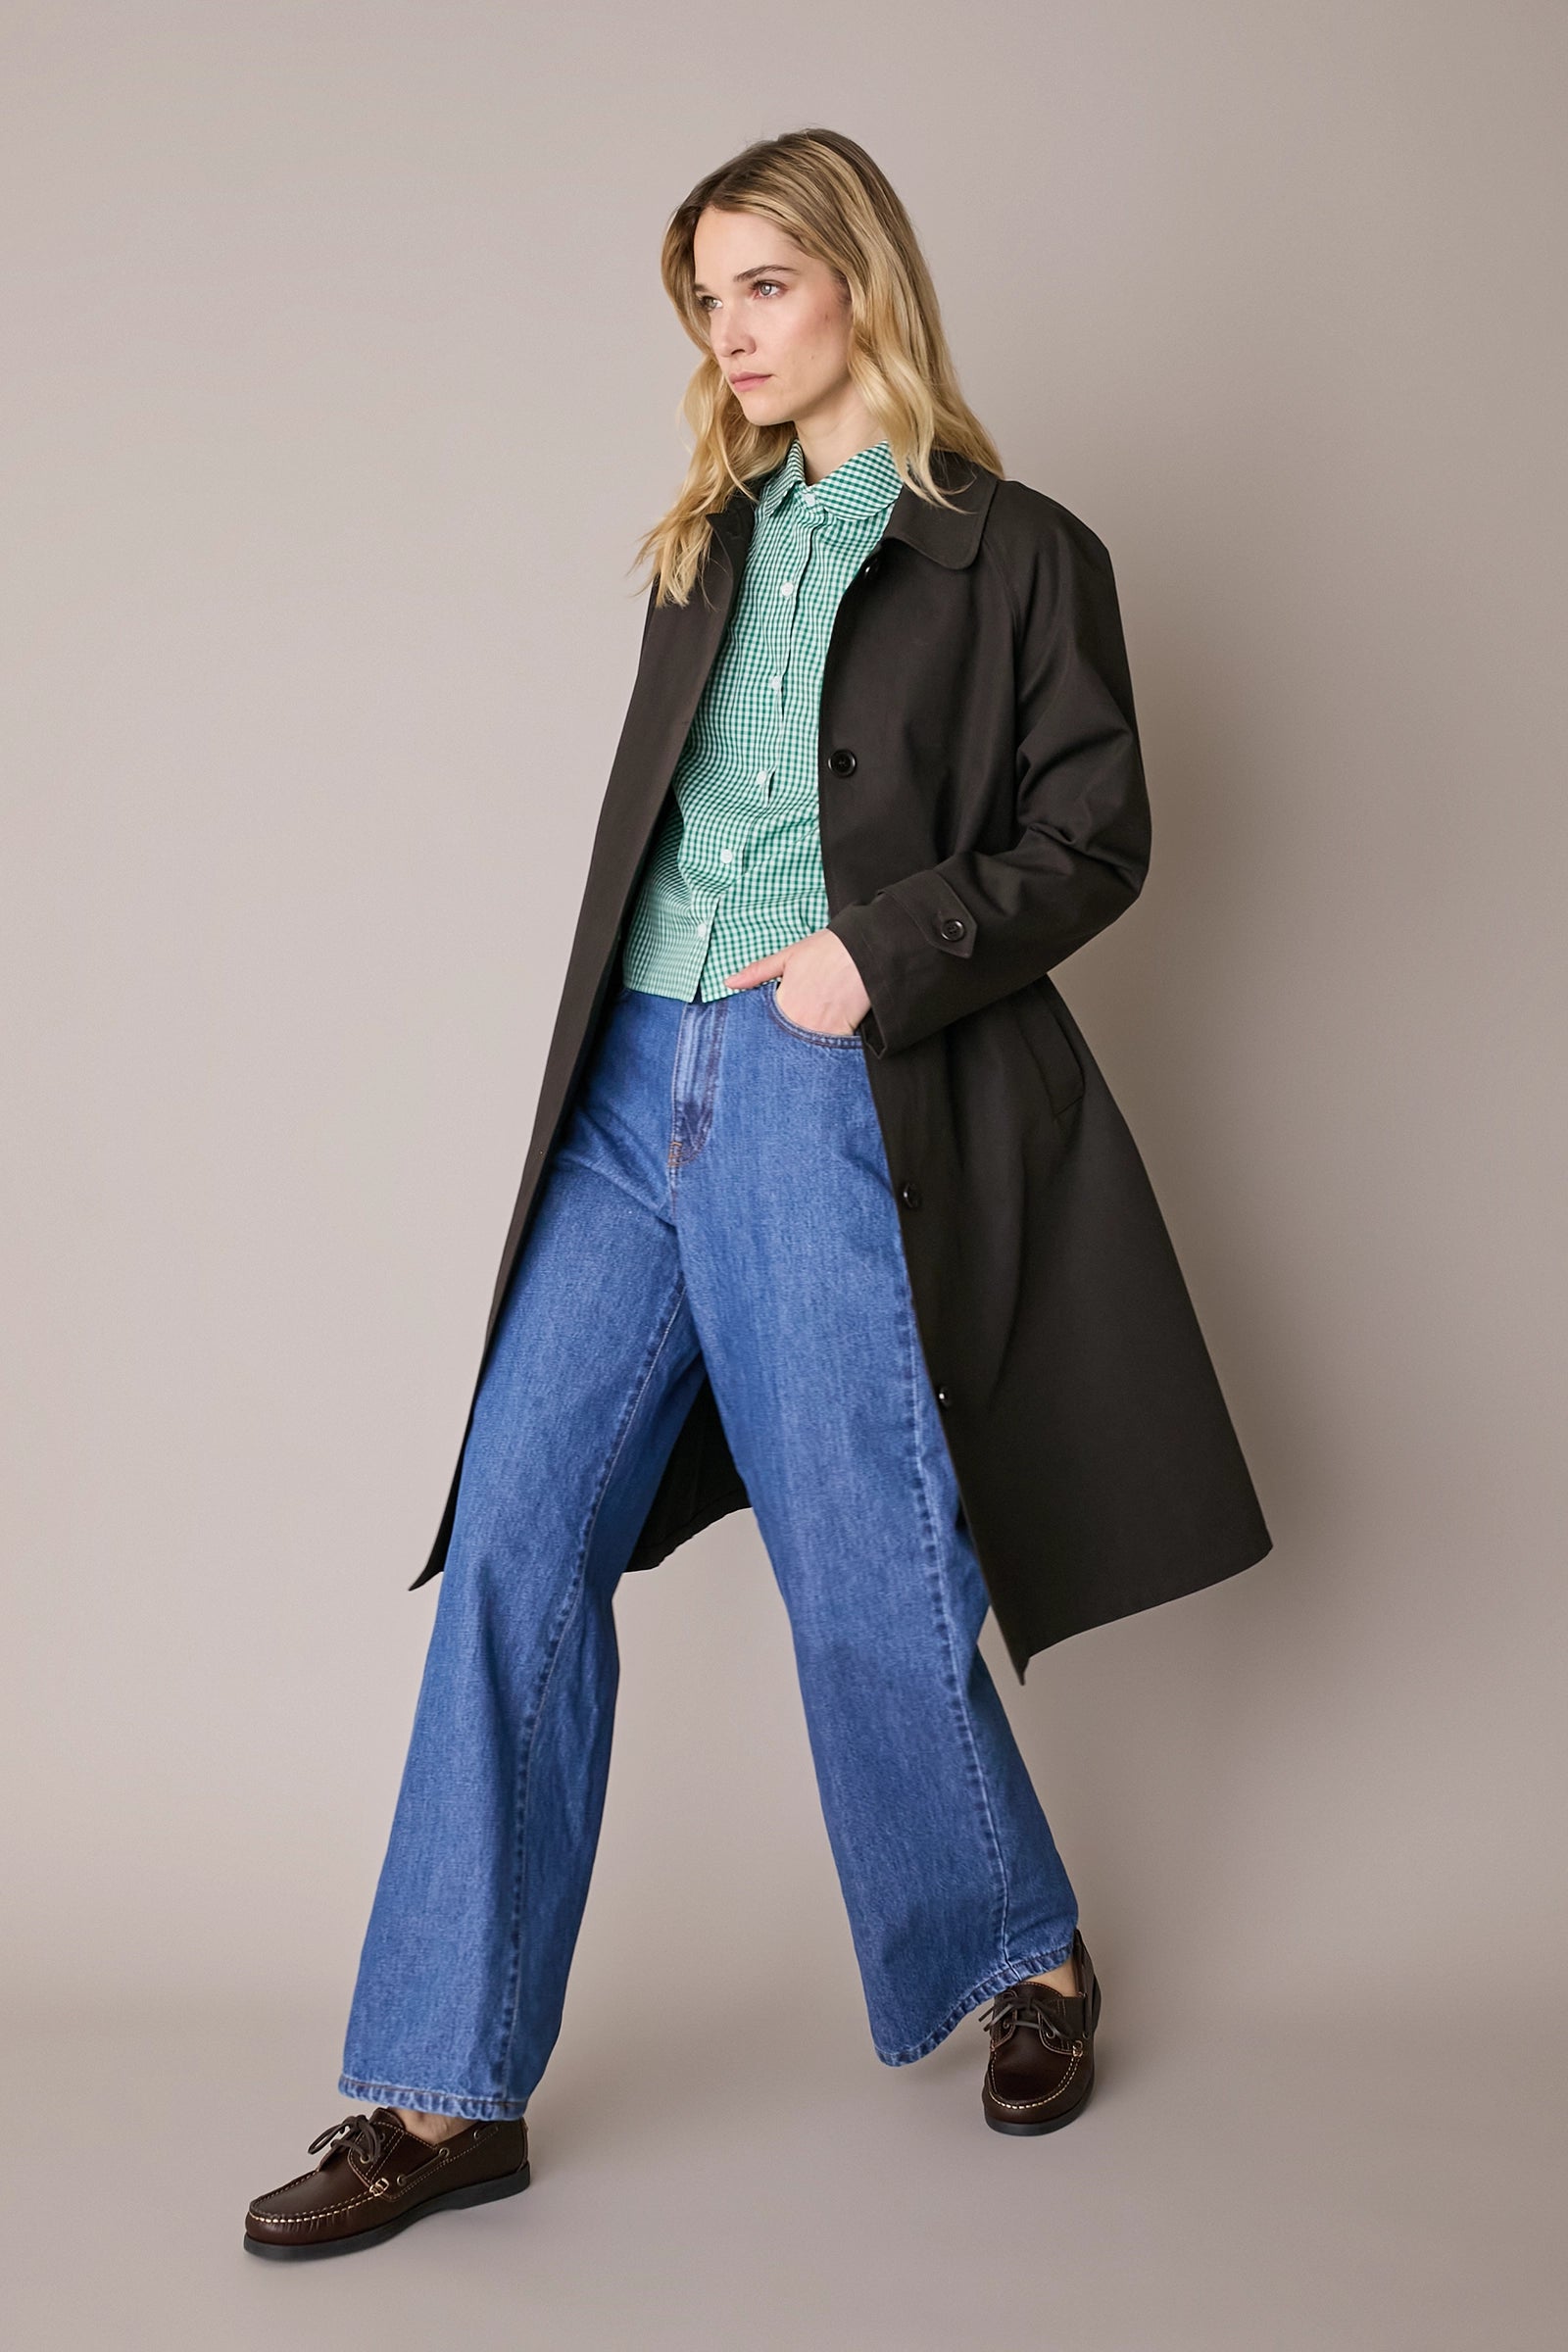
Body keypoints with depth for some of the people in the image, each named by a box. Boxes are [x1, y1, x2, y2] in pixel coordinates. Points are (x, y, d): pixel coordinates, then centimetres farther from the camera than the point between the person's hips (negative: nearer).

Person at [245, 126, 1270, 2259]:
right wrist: (594, 1071, 16)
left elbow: (1096, 837, -1)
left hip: (834, 1101, -5)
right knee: (515, 1539, -2)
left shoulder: (1015, 555, 2)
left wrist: (885, 947, -14)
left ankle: (1025, 1954, 28)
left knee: (865, 1579, 0)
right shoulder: (710, 546, 19)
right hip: (638, 1085, 6)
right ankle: (449, 2092, 4)